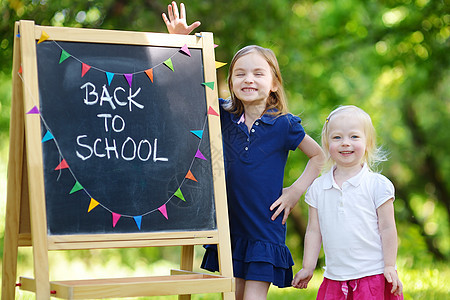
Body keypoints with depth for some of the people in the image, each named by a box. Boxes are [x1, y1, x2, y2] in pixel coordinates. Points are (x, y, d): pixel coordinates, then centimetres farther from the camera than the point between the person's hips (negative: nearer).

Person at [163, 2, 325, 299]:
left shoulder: (284, 125, -7)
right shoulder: (225, 116, 1)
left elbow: (320, 156, 5)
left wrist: (295, 191, -4)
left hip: (265, 228, -4)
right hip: (230, 225, 4)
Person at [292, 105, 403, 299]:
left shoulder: (378, 185, -2)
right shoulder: (318, 188, 7)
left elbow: (387, 229, -1)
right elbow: (314, 231, 11)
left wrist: (390, 267, -4)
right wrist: (308, 267, 8)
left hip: (372, 276, -3)